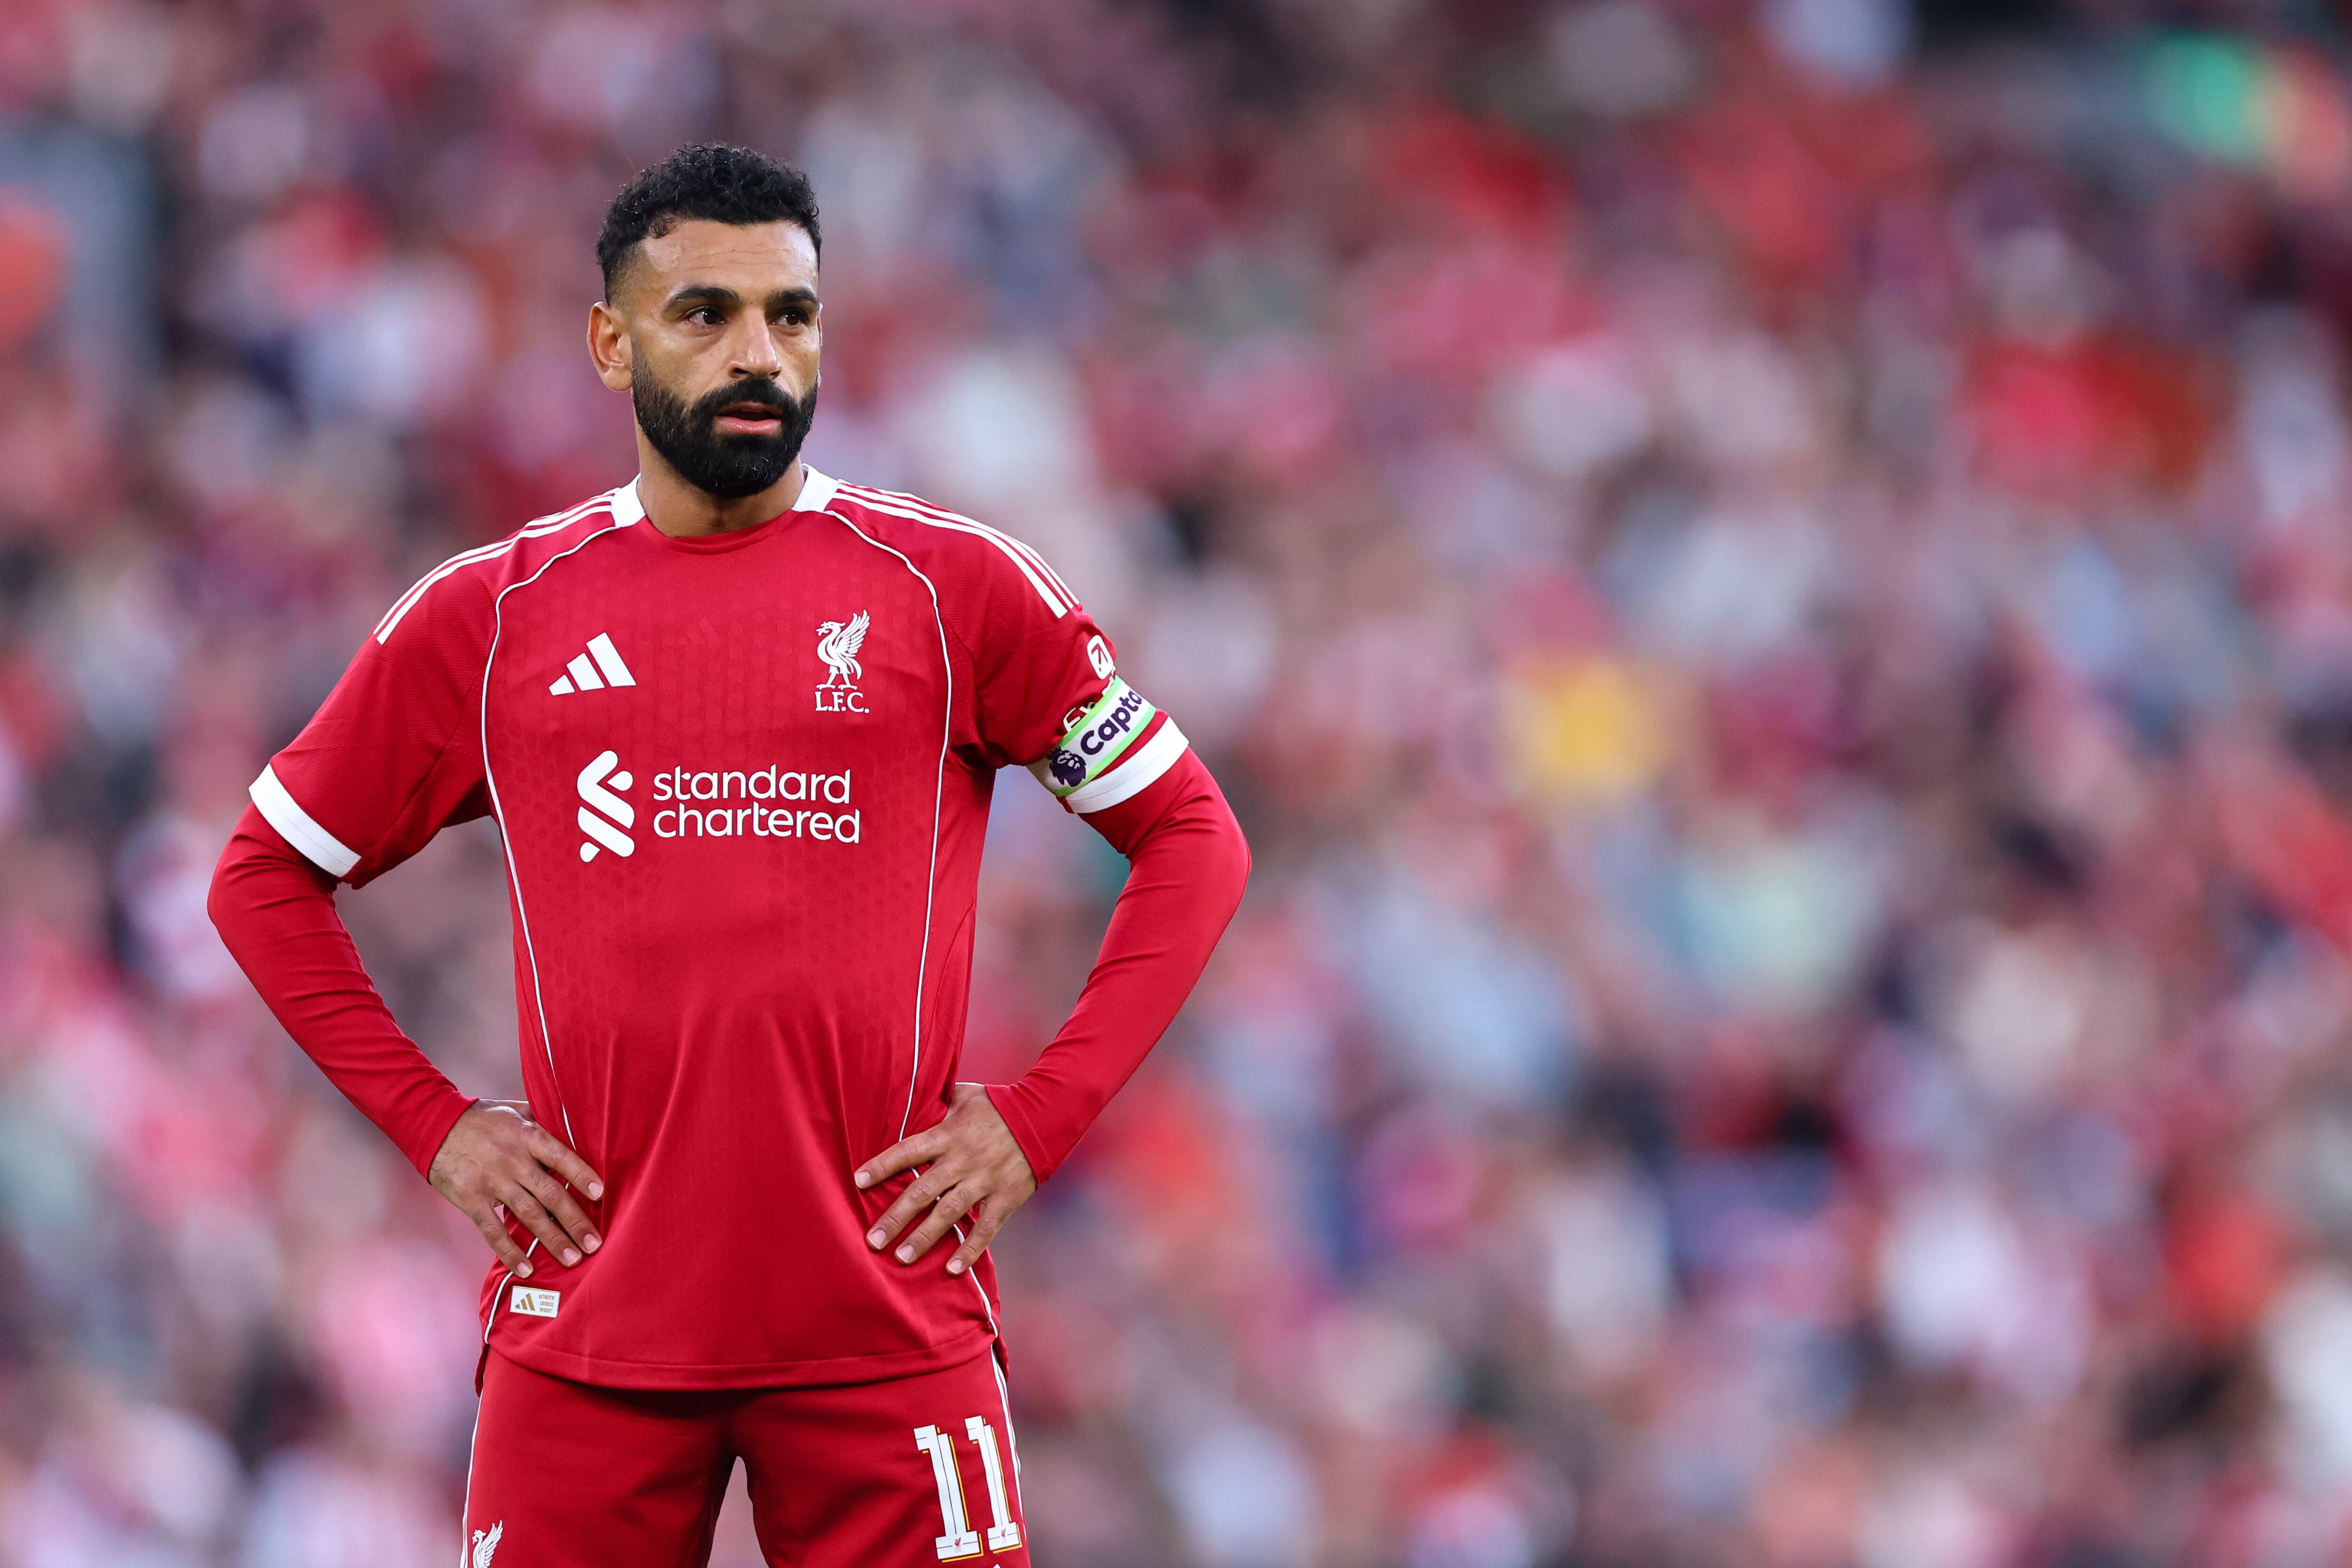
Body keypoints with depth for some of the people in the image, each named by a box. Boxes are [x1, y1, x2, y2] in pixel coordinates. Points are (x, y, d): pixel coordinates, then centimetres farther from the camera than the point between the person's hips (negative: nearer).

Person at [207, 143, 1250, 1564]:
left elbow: (1191, 837, 8)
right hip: (589, 1327, 1)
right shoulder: (488, 619, 8)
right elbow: (267, 875, 17)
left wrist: (1040, 1118, -1)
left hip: (887, 1326, -1)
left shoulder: (954, 590, 4)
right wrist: (431, 1123, 5)